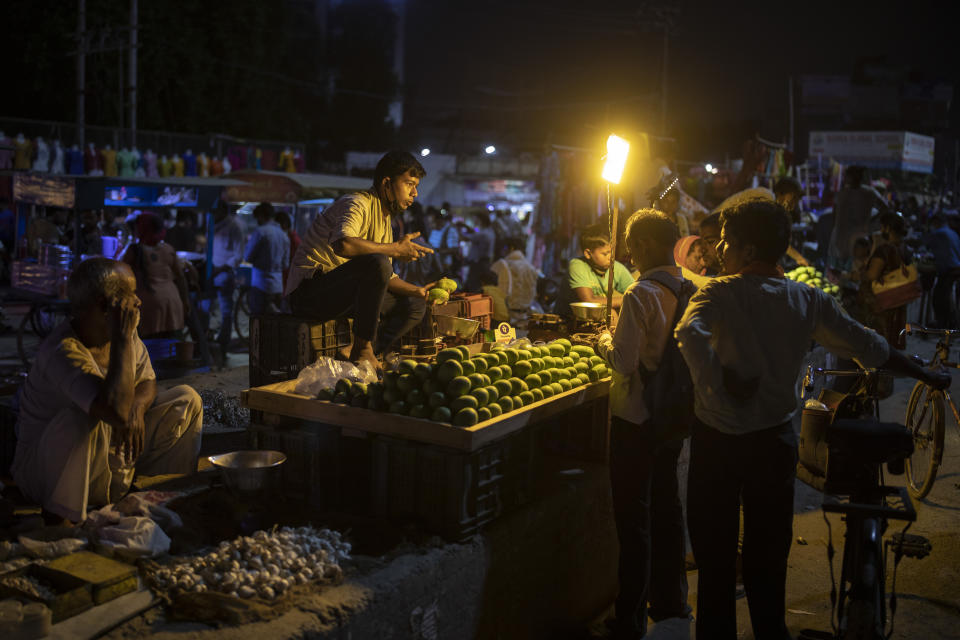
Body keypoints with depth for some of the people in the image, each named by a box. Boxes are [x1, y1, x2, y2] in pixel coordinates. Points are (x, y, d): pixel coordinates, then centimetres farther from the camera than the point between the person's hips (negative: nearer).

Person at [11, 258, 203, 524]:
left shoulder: (124, 335, -6)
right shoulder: (63, 352, -31)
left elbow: (147, 382, 6)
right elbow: (117, 412, -44)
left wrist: (136, 408, -19)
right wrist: (122, 339, -38)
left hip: (116, 459, 8)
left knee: (186, 399, 1)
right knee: (81, 418, -38)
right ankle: (59, 516, -20)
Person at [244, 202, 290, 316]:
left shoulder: (260, 231, -9)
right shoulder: (284, 235, 9)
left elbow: (247, 257, -4)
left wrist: (248, 242, 12)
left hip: (261, 285, -6)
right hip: (278, 286, 6)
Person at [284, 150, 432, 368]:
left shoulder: (385, 219, 18)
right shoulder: (357, 204, -13)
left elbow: (385, 277, 20)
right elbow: (343, 244, -36)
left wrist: (418, 291, 4)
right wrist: (395, 249, -26)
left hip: (344, 293, 10)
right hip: (309, 291, -10)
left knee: (415, 306, 7)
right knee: (376, 262, -32)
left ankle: (366, 355, -9)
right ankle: (362, 348, -21)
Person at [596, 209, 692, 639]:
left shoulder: (640, 295, -21)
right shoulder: (691, 291, 1)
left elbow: (624, 361, -22)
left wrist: (604, 342, -1)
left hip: (637, 418, -7)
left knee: (634, 517, 2)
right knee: (666, 506, 20)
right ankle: (671, 603, 33)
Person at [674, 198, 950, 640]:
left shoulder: (720, 293, -13)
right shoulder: (808, 300, -1)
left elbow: (690, 334, -34)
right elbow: (867, 346, 4)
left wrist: (719, 384, -22)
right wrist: (926, 376, 17)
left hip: (717, 442, -3)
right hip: (776, 441, 4)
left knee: (715, 555, 11)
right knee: (768, 555, 17)